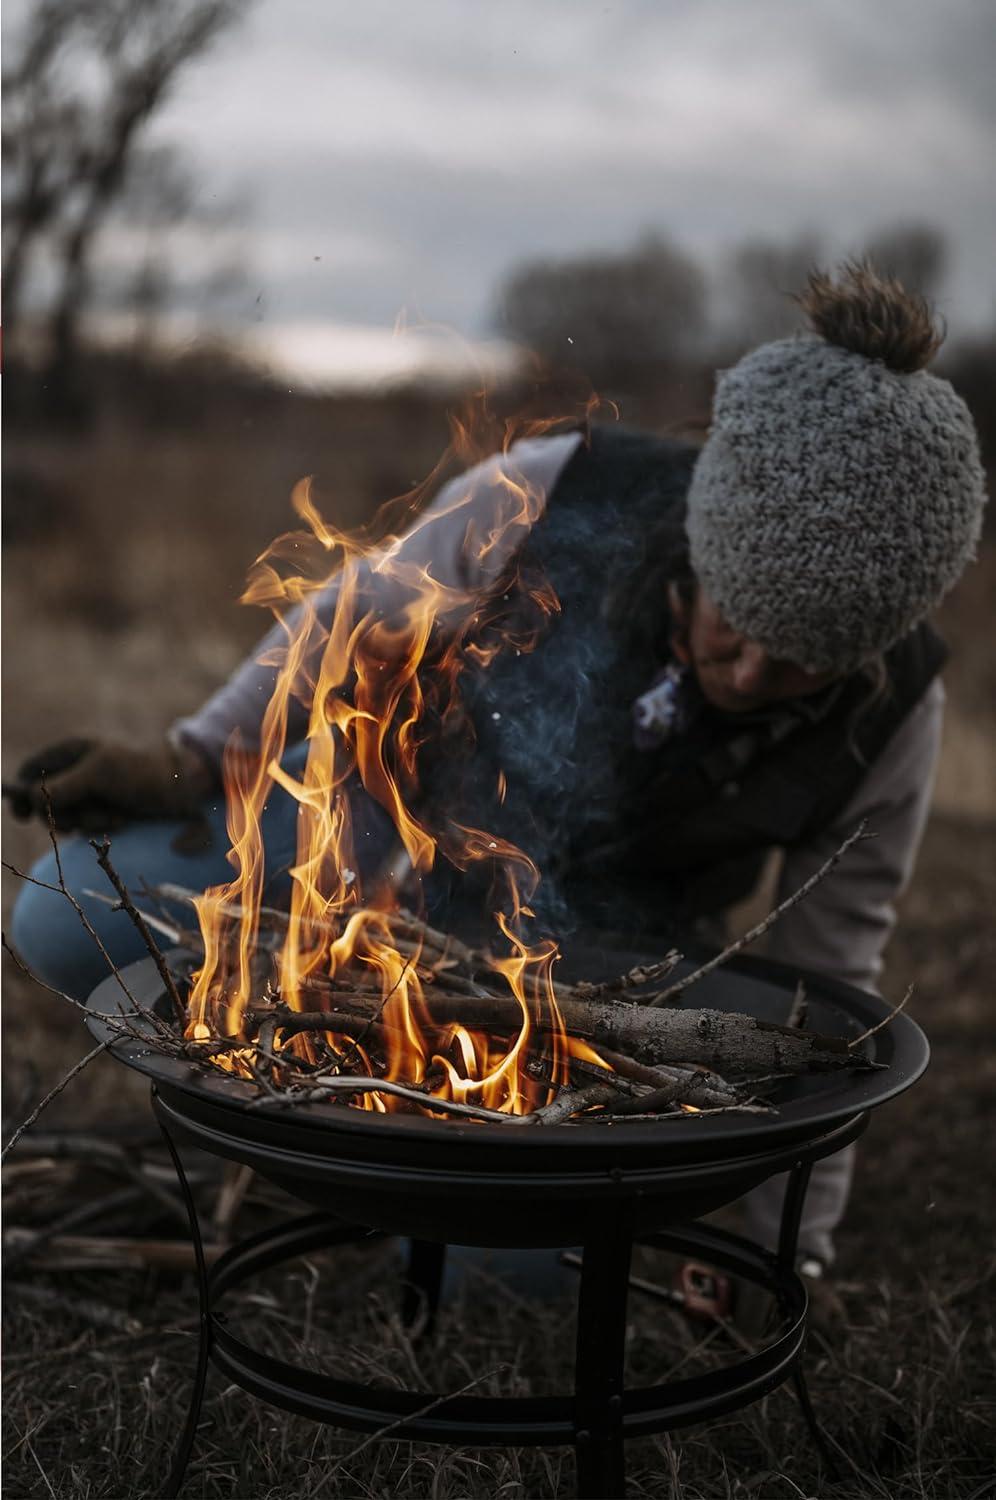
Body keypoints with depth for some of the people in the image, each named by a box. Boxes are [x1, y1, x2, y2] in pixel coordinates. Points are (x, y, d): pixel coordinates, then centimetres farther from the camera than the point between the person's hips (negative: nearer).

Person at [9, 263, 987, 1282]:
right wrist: (195, 760, -6)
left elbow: (827, 974, -11)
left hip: (600, 928, 0)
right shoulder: (551, 497, -30)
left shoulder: (892, 713, -24)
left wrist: (789, 1248, -3)